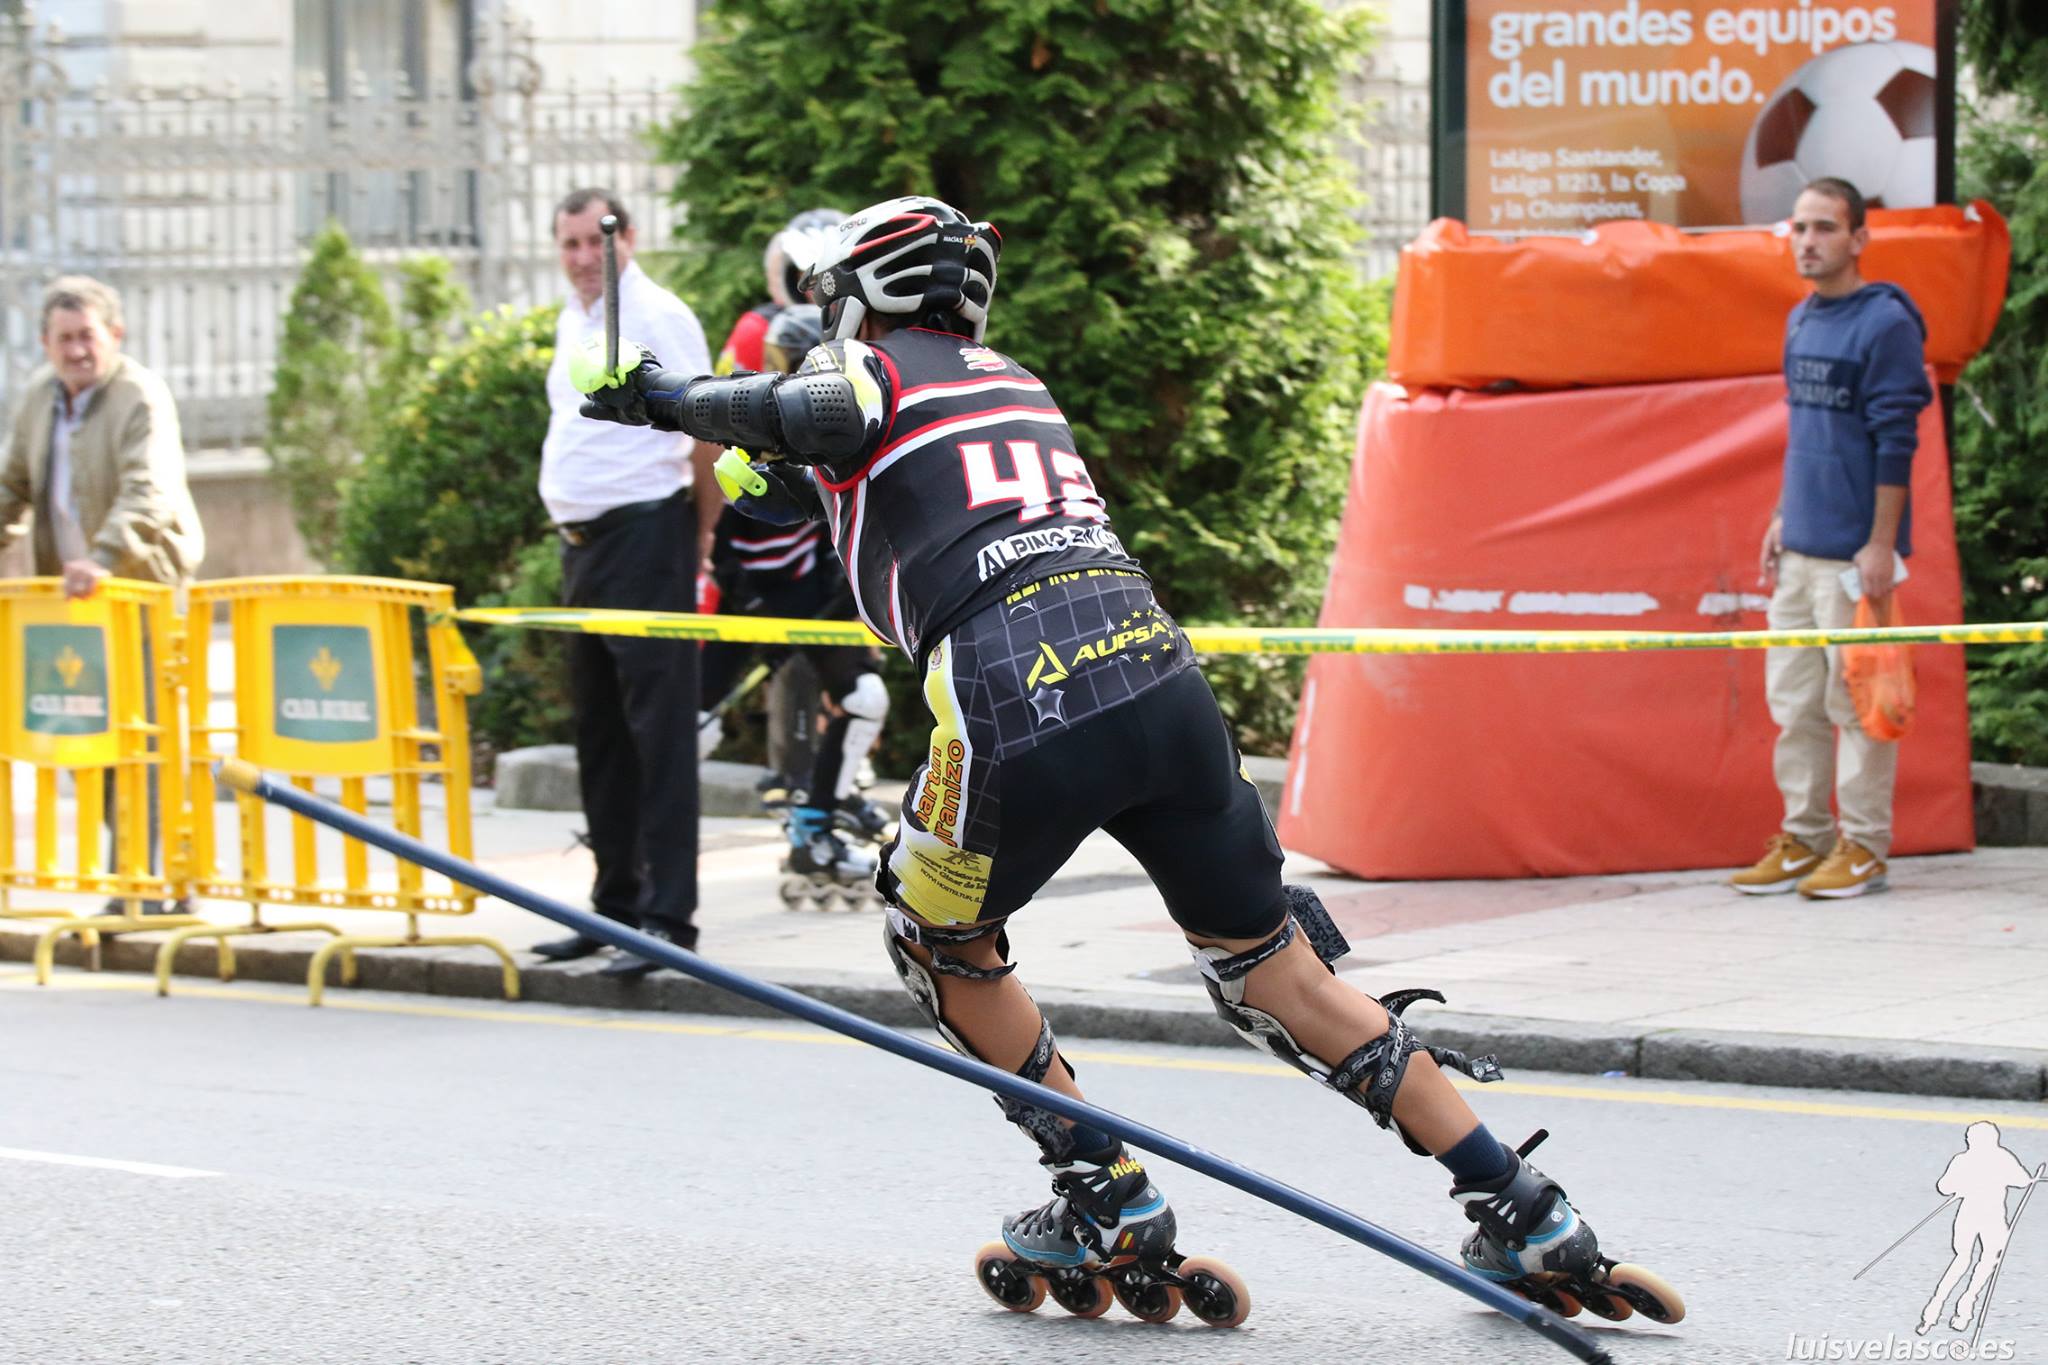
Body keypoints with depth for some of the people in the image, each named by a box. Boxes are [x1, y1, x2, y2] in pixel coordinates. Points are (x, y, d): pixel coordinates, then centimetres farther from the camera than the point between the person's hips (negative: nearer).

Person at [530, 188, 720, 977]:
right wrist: (572, 526, 19)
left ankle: (668, 917, -11)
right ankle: (615, 904, 21)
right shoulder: (572, 321, 16)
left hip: (646, 535, -9)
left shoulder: (659, 318, -10)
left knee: (658, 731, -10)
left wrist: (702, 535, -3)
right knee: (598, 733, 13)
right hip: (583, 542, 9)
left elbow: (706, 430, -8)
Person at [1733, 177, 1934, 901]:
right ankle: (1803, 839, 15)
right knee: (1794, 701, 9)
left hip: (1854, 555, -8)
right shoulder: (1801, 322, 14)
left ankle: (1864, 846, 3)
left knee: (1856, 701, -3)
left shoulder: (1885, 324, -11)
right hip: (1799, 548, 8)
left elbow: (1896, 443, -14)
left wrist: (1882, 544, -17)